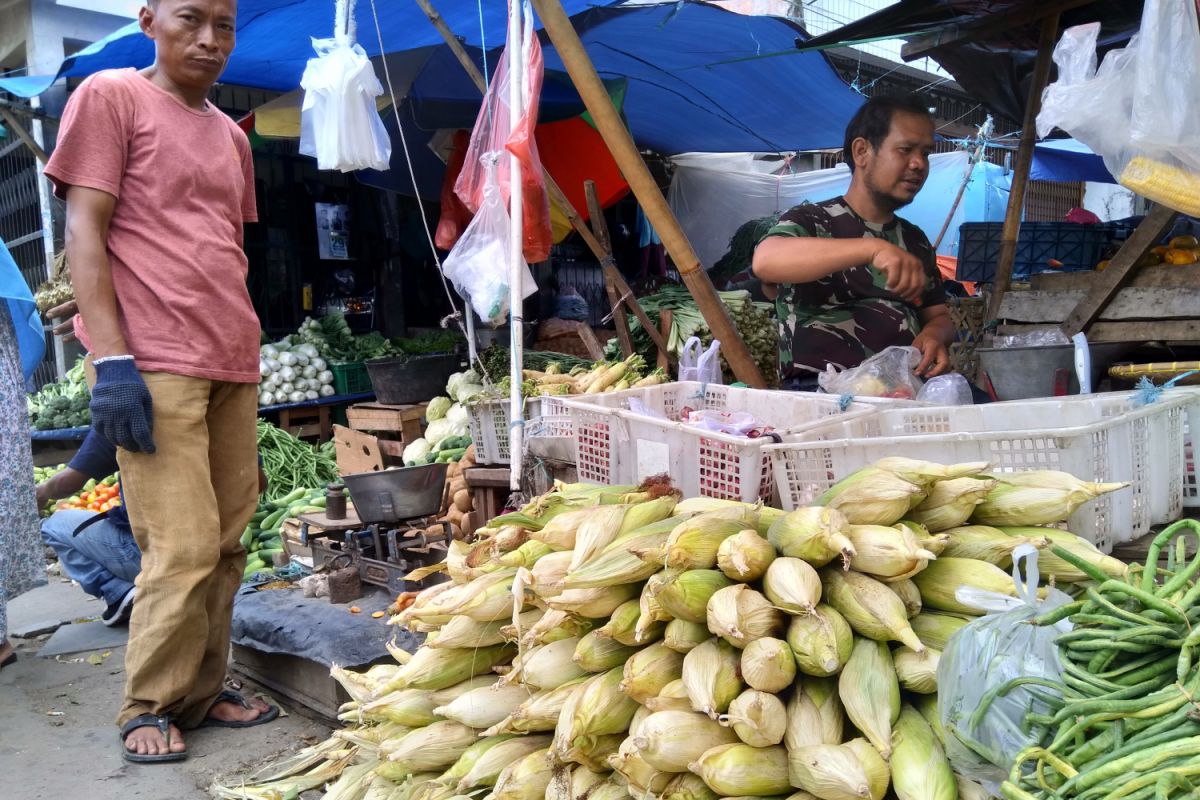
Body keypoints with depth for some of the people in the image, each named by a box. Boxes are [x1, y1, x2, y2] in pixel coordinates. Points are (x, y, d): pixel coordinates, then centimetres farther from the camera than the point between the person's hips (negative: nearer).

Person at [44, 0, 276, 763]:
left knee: (226, 542, 7)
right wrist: (112, 358, -15)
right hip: (155, 364, -6)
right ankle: (149, 707, 9)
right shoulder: (111, 96, 1)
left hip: (233, 364, 6)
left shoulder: (231, 135, 20)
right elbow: (84, 230, -6)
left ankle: (203, 692, 19)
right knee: (184, 545, -8)